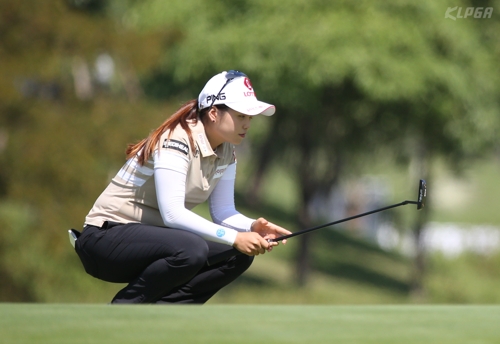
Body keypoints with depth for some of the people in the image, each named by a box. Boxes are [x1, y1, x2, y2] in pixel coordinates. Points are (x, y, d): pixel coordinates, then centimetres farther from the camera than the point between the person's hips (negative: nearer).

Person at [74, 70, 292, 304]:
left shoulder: (226, 152, 5)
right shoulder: (177, 142, -22)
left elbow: (224, 212, 6)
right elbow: (172, 213, -30)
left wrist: (252, 227, -16)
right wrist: (234, 238, -32)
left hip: (151, 237, 9)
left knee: (239, 256, -6)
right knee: (192, 249, -35)